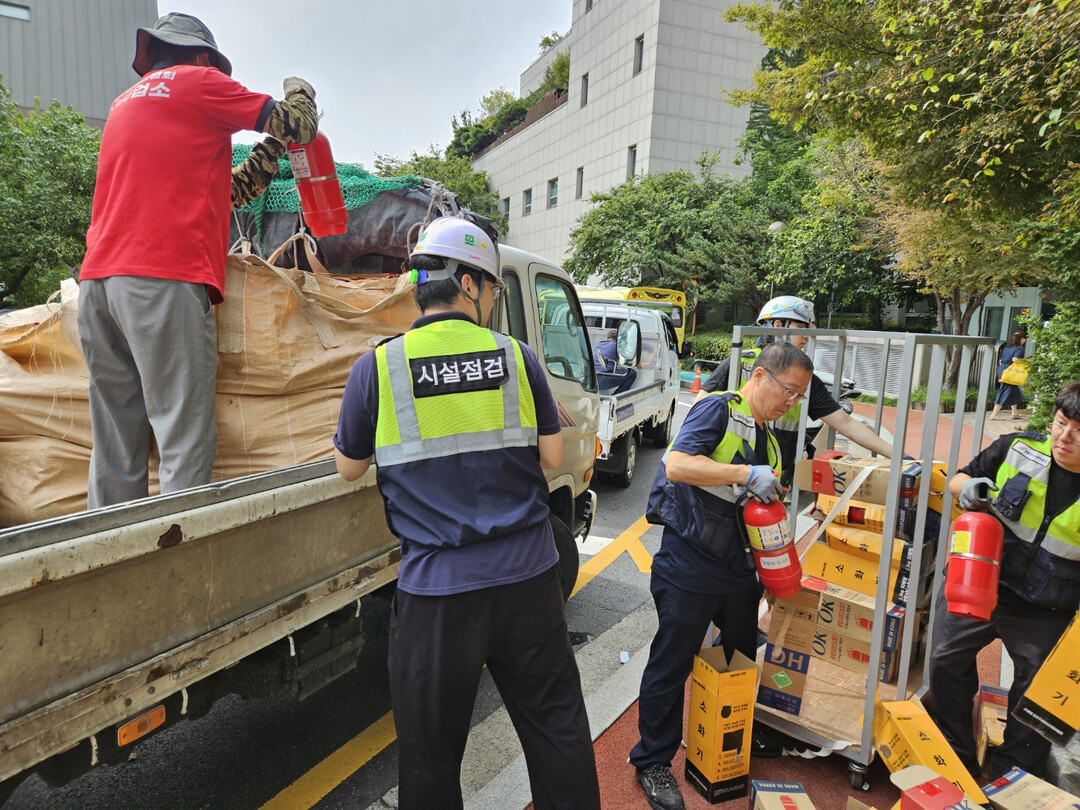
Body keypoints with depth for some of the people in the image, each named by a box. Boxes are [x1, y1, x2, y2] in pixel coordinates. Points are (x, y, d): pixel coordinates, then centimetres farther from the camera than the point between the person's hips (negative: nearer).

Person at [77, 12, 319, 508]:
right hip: (165, 280, -8)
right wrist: (299, 92, 33)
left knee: (114, 448, 7)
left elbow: (220, 194, 29)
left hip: (97, 280, 8)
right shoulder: (198, 81, 10)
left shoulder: (125, 102, 31)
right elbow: (299, 126, 12)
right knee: (186, 446, -9)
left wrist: (276, 146, 35)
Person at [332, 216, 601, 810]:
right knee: (557, 726, 20)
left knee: (431, 752, 18)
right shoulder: (516, 357, -3)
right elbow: (551, 459, 1)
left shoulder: (377, 367, -6)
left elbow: (349, 467, 5)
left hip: (436, 587, -1)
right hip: (527, 576, 2)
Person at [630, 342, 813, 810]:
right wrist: (747, 474, -26)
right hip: (689, 565, -8)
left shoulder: (767, 438, 13)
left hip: (737, 568, 9)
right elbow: (677, 465, -28)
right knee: (671, 665, 5)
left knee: (748, 656, 21)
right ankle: (653, 762, 24)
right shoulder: (718, 409, -13)